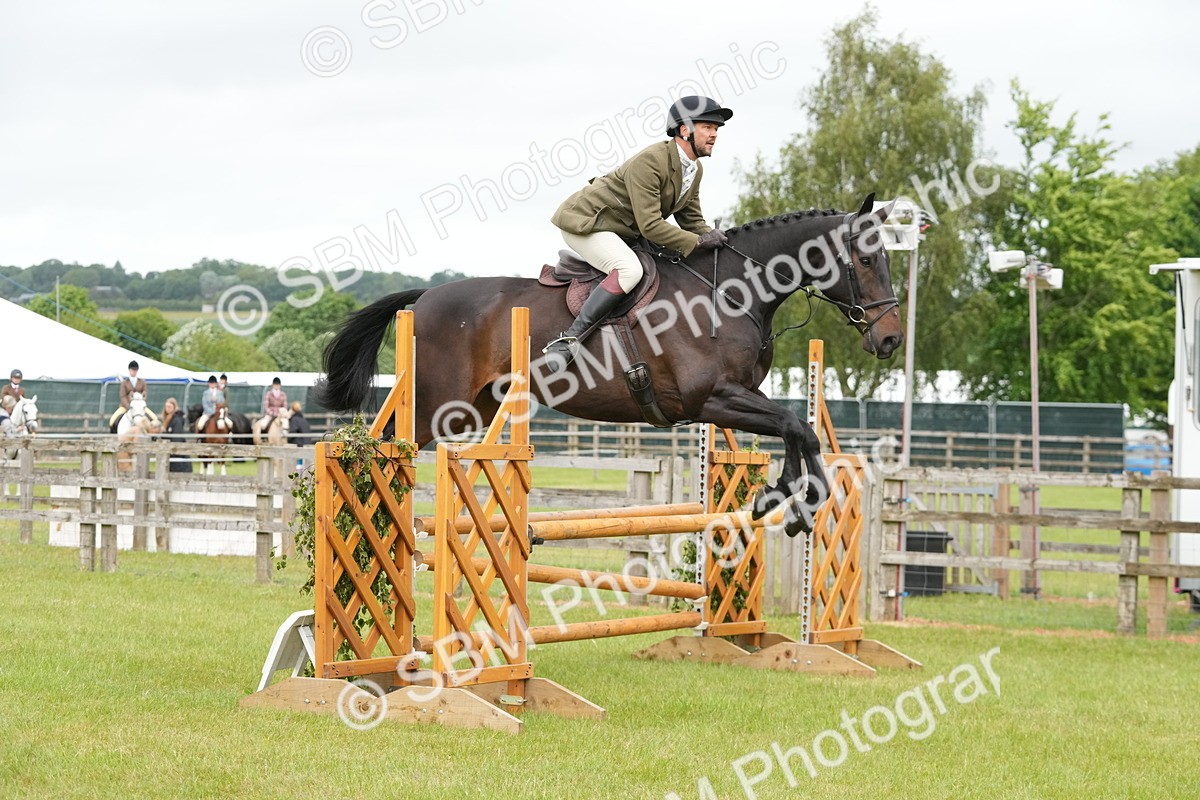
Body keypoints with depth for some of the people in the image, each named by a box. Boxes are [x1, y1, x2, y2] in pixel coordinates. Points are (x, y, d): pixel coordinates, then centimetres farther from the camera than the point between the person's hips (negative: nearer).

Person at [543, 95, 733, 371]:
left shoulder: (695, 170, 2)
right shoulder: (650, 161, -27)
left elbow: (692, 220, 12)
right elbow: (650, 226, -30)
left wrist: (714, 240, -7)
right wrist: (698, 242, -26)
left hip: (623, 232, 10)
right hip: (585, 222, -10)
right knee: (629, 269, -33)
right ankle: (567, 341, -34)